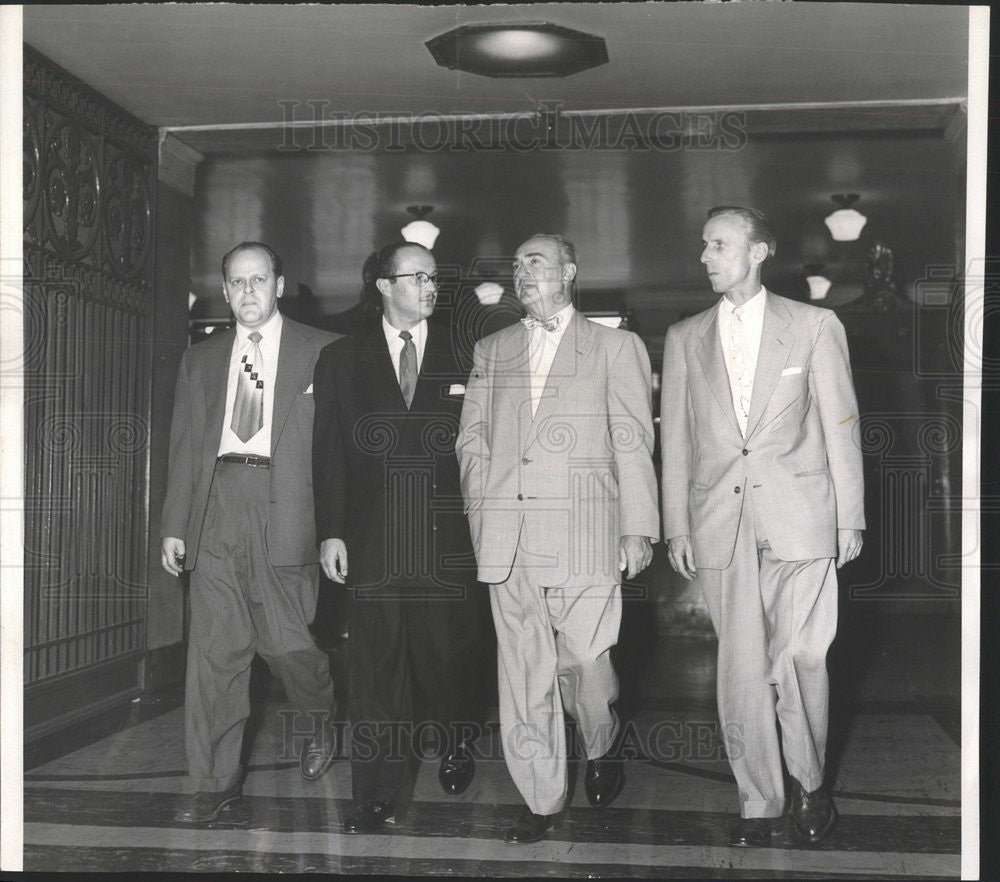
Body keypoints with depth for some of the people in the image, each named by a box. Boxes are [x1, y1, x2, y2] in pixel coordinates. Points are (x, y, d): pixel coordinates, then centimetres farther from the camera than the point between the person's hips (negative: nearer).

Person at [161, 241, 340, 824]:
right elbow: (186, 447, 16)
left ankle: (323, 717, 28)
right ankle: (217, 784, 13)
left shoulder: (321, 352, 5)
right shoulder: (200, 360, 18)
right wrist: (175, 525, 8)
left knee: (286, 640, -5)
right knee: (215, 649, 3)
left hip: (286, 508, -3)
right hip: (216, 512, 4)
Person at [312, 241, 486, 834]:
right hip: (373, 537, 0)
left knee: (450, 654, 8)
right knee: (376, 668, 0)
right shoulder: (341, 361, 9)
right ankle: (376, 798, 7)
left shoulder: (463, 357, 8)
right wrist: (331, 531, -2)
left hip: (448, 535, 0)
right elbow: (329, 453, 6)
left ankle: (457, 747, 37)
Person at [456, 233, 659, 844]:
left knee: (584, 659, -2)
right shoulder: (491, 351, 18)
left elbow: (633, 444, 3)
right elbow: (473, 440, 17)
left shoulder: (615, 347, 8)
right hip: (506, 536, 3)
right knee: (523, 673, 3)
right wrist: (481, 514, 6)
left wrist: (639, 529, -2)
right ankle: (543, 800, 14)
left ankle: (602, 750, 29)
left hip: (582, 535, -3)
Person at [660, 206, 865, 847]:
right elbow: (675, 437, 12)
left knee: (801, 662, -3)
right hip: (720, 524, 2)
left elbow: (841, 428, 5)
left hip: (800, 518, -2)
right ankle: (761, 805, 15)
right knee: (742, 672, 3)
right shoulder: (685, 338, 12)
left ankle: (811, 786, 21)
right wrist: (676, 526, 7)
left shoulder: (816, 326, 5)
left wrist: (850, 518, 2)